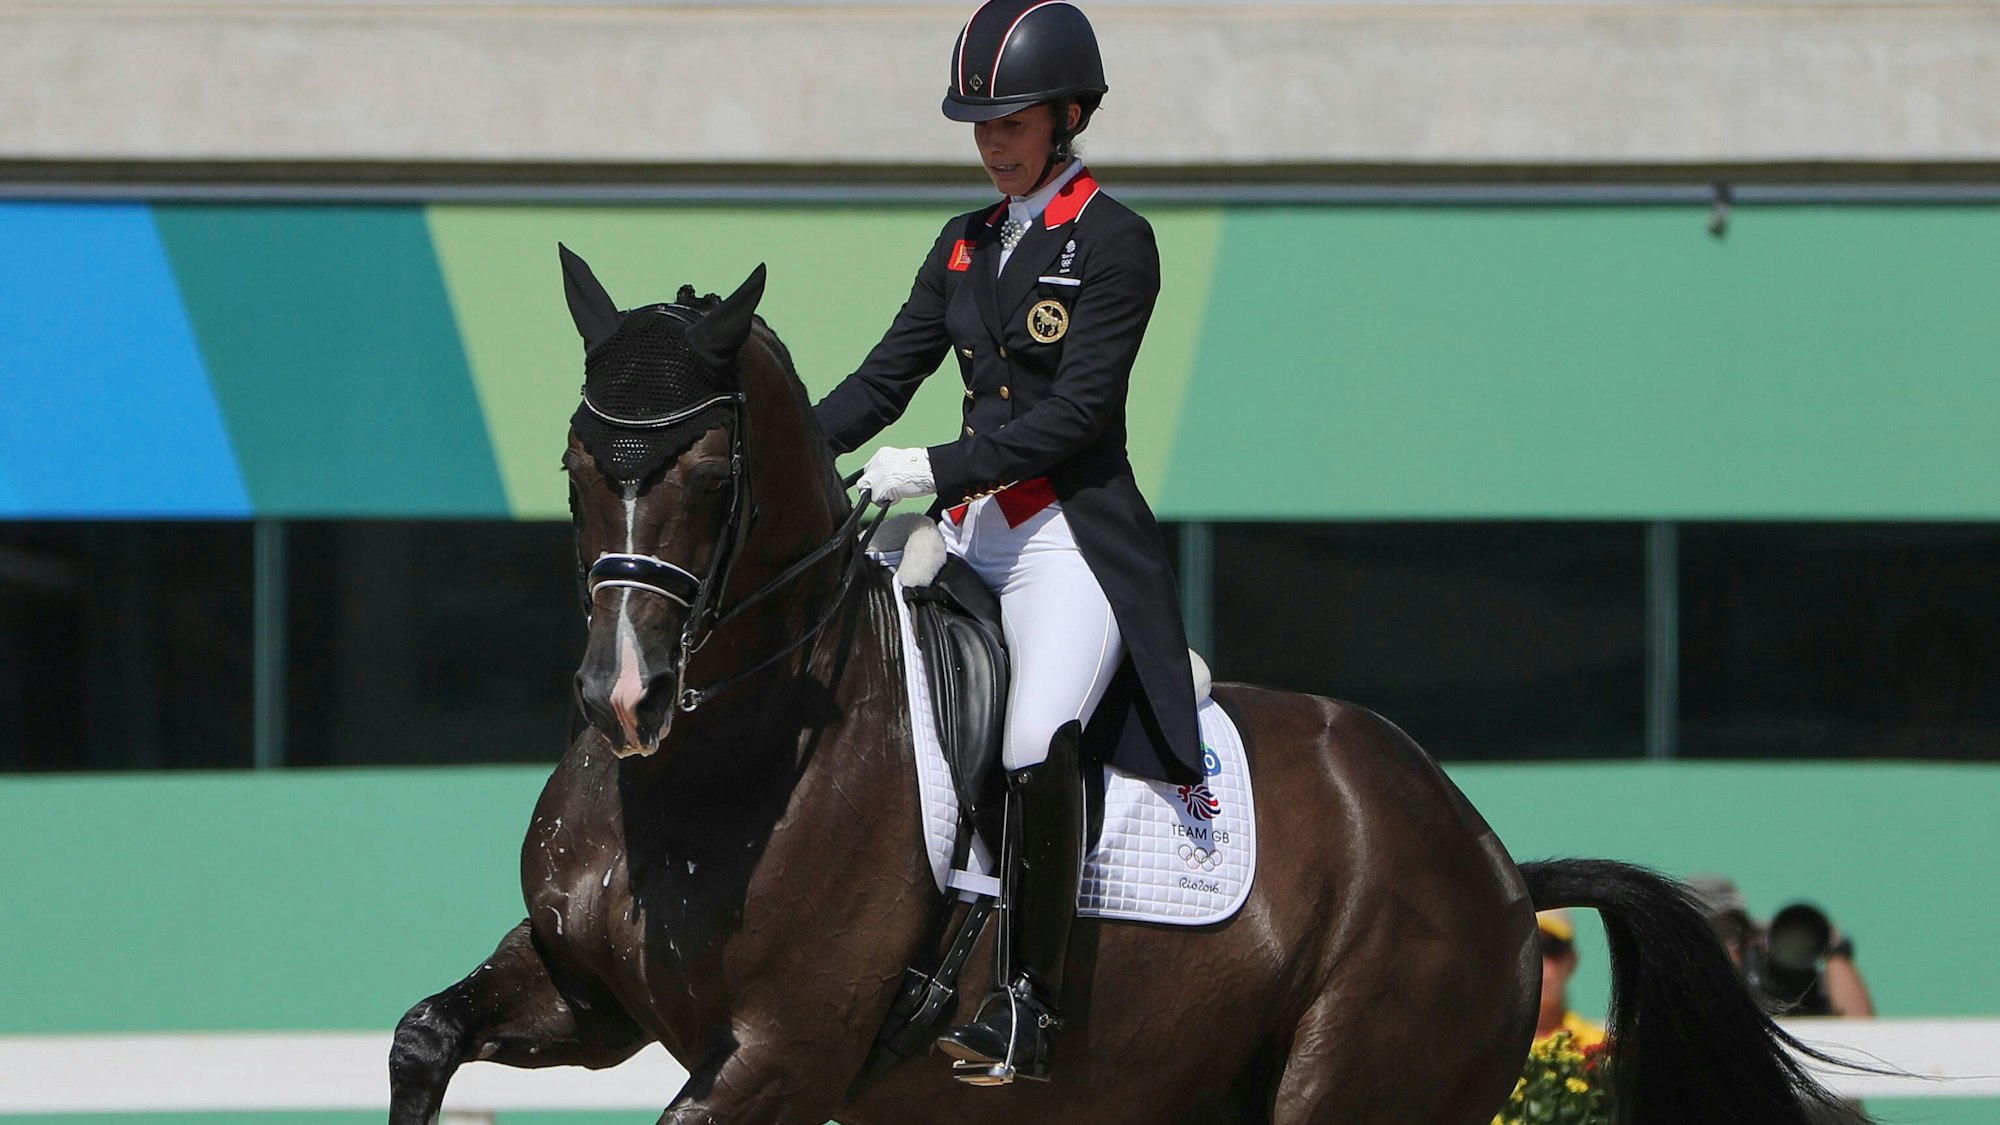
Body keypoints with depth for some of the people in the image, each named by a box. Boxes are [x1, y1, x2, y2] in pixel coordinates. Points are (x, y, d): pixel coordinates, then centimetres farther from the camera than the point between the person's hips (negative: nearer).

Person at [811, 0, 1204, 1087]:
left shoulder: (1114, 242, -5)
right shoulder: (965, 245, 16)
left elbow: (1076, 411, -13)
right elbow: (885, 378, 14)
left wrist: (936, 468, -19)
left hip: (1076, 537, -8)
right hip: (974, 531, 8)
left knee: (1037, 743, -29)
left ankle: (1029, 1005, -23)